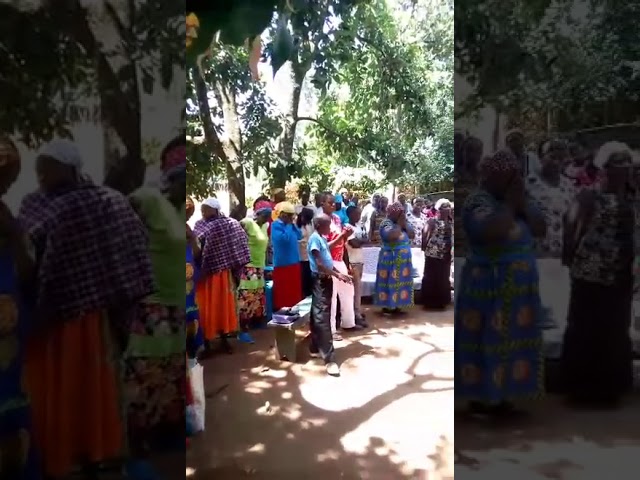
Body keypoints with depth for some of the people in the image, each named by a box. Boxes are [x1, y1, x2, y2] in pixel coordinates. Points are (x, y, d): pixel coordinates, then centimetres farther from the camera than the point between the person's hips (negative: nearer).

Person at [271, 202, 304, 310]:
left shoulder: (289, 225, 13)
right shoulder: (276, 225, -11)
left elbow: (299, 236, 10)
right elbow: (285, 238, -24)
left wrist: (293, 224, 1)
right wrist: (289, 225, -13)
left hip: (294, 262, 8)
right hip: (282, 264, -8)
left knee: (295, 290, 16)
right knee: (283, 292, -1)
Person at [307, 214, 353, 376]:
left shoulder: (322, 238, 14)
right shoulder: (315, 238, -14)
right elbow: (319, 264, -20)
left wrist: (339, 273, 11)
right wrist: (337, 275, -20)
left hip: (326, 280, 9)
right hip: (320, 281, -9)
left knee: (319, 316, 15)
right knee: (323, 318, -10)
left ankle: (316, 348, 26)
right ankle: (329, 359, -11)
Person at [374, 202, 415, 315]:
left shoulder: (403, 224, 12)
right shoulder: (386, 223, -11)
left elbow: (412, 235, 5)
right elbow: (391, 236, -29)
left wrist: (405, 224, -6)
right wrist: (399, 224, -17)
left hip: (404, 259, 8)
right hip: (391, 259, -8)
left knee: (401, 282, 10)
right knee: (390, 282, -3)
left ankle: (396, 306, 18)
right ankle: (386, 307, 4)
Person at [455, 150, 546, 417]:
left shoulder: (511, 203, 10)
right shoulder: (479, 202, -16)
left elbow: (541, 230, 5)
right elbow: (492, 232, -35)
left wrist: (522, 204, -7)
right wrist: (510, 204, -20)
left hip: (516, 288, 9)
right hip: (490, 289, -8)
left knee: (508, 339, 13)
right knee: (486, 340, -1)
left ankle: (499, 394, 25)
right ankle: (478, 398, 11)